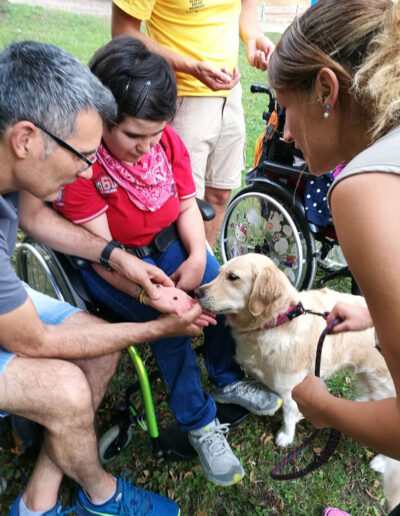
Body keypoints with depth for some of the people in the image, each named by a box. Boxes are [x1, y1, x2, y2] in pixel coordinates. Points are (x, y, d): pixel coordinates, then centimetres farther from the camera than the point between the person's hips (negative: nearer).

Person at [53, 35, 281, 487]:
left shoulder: (166, 140, -7)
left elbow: (186, 202, 0)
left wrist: (198, 254, -19)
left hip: (168, 245, 6)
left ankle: (226, 379, 19)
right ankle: (199, 423, 0)